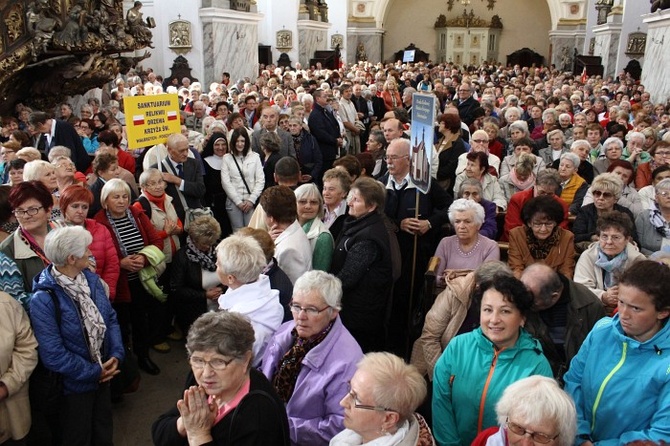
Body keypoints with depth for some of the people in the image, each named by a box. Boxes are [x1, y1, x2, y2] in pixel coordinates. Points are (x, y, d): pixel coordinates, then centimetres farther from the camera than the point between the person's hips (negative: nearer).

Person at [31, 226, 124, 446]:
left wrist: (116, 355, -12)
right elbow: (53, 355, -26)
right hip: (74, 382, -6)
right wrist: (95, 371, -17)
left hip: (103, 373, 6)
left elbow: (111, 318, 2)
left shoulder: (91, 278, -4)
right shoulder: (43, 299, -26)